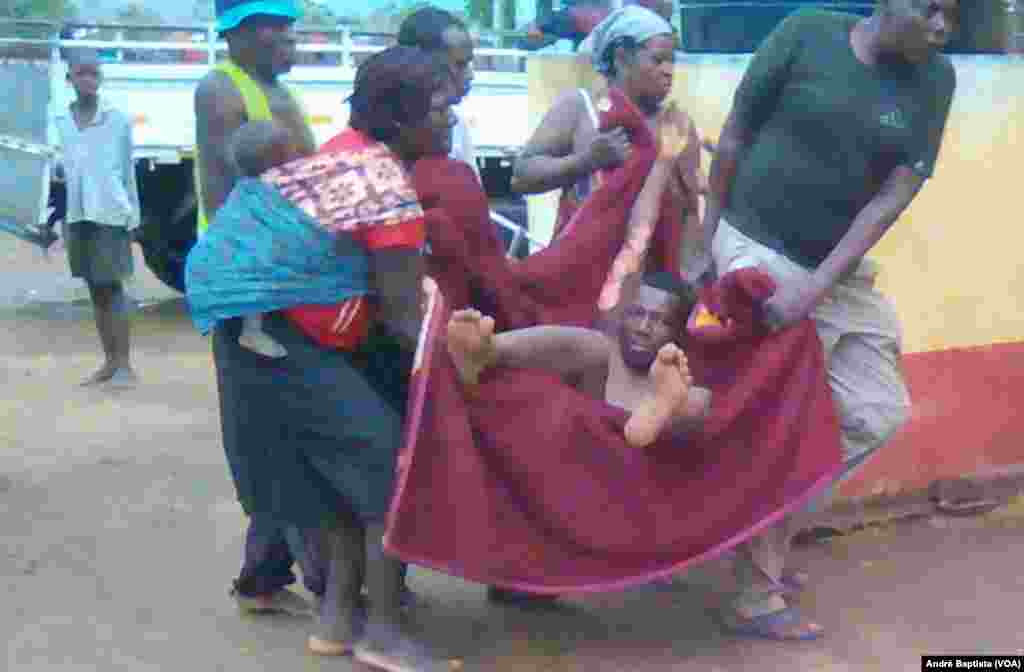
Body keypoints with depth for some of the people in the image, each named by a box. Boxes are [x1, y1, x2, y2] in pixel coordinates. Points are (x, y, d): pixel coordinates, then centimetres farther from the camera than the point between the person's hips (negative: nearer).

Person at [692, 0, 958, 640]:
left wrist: (816, 285, -19)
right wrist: (708, 243, -2)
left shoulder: (935, 78, -4)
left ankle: (768, 517, 24)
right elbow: (735, 138, -5)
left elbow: (893, 197, -10)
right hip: (759, 253, -5)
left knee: (880, 413, 8)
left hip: (842, 269, 6)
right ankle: (757, 599, 8)